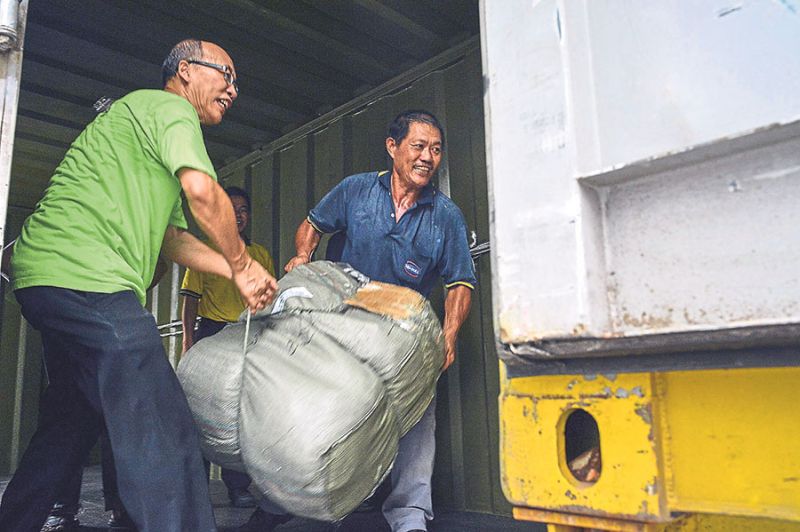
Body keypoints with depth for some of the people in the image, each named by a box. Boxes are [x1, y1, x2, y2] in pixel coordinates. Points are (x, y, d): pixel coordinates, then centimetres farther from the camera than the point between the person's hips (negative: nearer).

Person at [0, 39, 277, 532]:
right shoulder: (169, 106, 1)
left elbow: (173, 238, 25)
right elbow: (202, 191, -17)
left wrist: (238, 272, 15)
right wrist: (243, 264, -3)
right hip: (87, 281, -11)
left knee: (72, 425, 22)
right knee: (164, 437, -16)